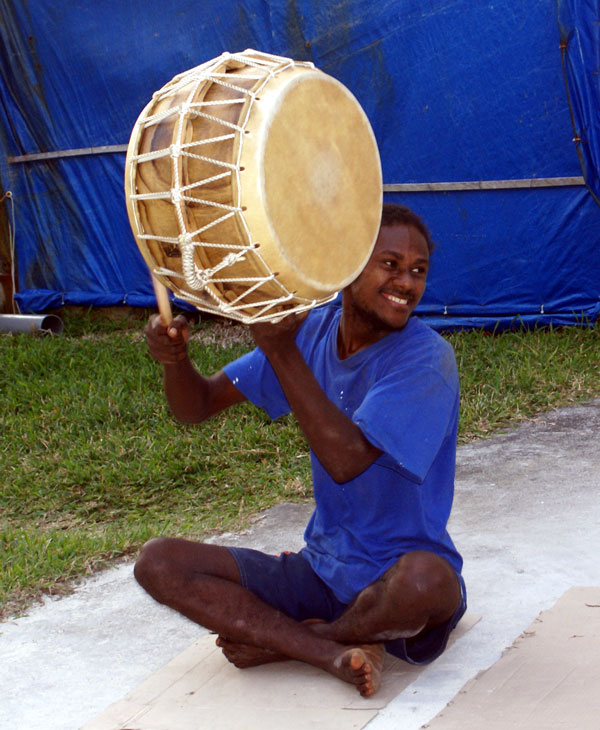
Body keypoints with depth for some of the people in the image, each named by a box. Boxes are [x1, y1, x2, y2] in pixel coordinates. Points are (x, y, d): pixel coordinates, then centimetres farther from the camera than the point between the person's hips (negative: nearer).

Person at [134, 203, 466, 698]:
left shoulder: (426, 358, -17)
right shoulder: (314, 331, 2)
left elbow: (347, 461, -30)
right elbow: (197, 408, 4)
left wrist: (279, 348, -29)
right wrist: (174, 357, -18)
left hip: (395, 584, -5)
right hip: (321, 571, 5)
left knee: (424, 579, -40)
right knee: (158, 561, -9)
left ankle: (284, 641, -9)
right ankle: (337, 653, -20)